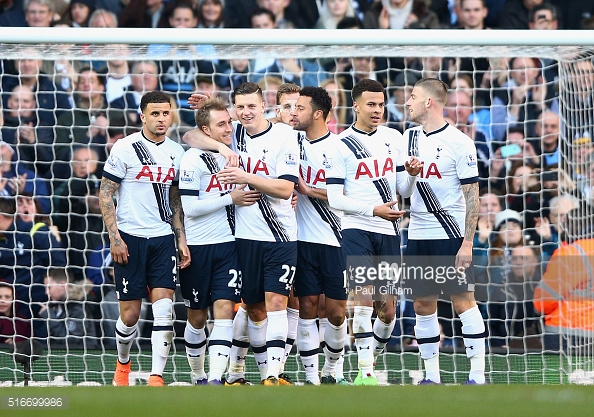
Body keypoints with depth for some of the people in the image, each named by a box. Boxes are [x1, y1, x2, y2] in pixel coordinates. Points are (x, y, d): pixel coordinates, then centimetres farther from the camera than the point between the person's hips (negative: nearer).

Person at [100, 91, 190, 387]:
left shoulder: (176, 153, 10)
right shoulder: (125, 148, -6)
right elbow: (105, 194, -5)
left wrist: (181, 240, 10)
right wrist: (114, 237, -11)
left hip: (163, 239, 4)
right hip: (130, 239, -4)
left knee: (164, 308, -10)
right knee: (130, 313, 2)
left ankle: (156, 377, -10)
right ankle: (122, 363, 28)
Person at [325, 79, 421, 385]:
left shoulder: (394, 138, 11)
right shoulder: (341, 145, -4)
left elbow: (403, 191, 13)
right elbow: (334, 198, -8)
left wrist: (411, 174, -9)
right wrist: (373, 210, -19)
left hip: (388, 233, 5)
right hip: (357, 231, -5)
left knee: (387, 310, 4)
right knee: (365, 299, -17)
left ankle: (372, 357, 24)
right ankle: (365, 372, -15)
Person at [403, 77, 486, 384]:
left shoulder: (459, 142, -8)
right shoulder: (409, 138, 11)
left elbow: (472, 194, -10)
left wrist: (467, 242, -15)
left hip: (451, 235, -6)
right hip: (418, 235, 6)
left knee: (463, 301, -6)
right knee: (423, 305, 6)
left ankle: (477, 376, -3)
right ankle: (431, 377, 11)